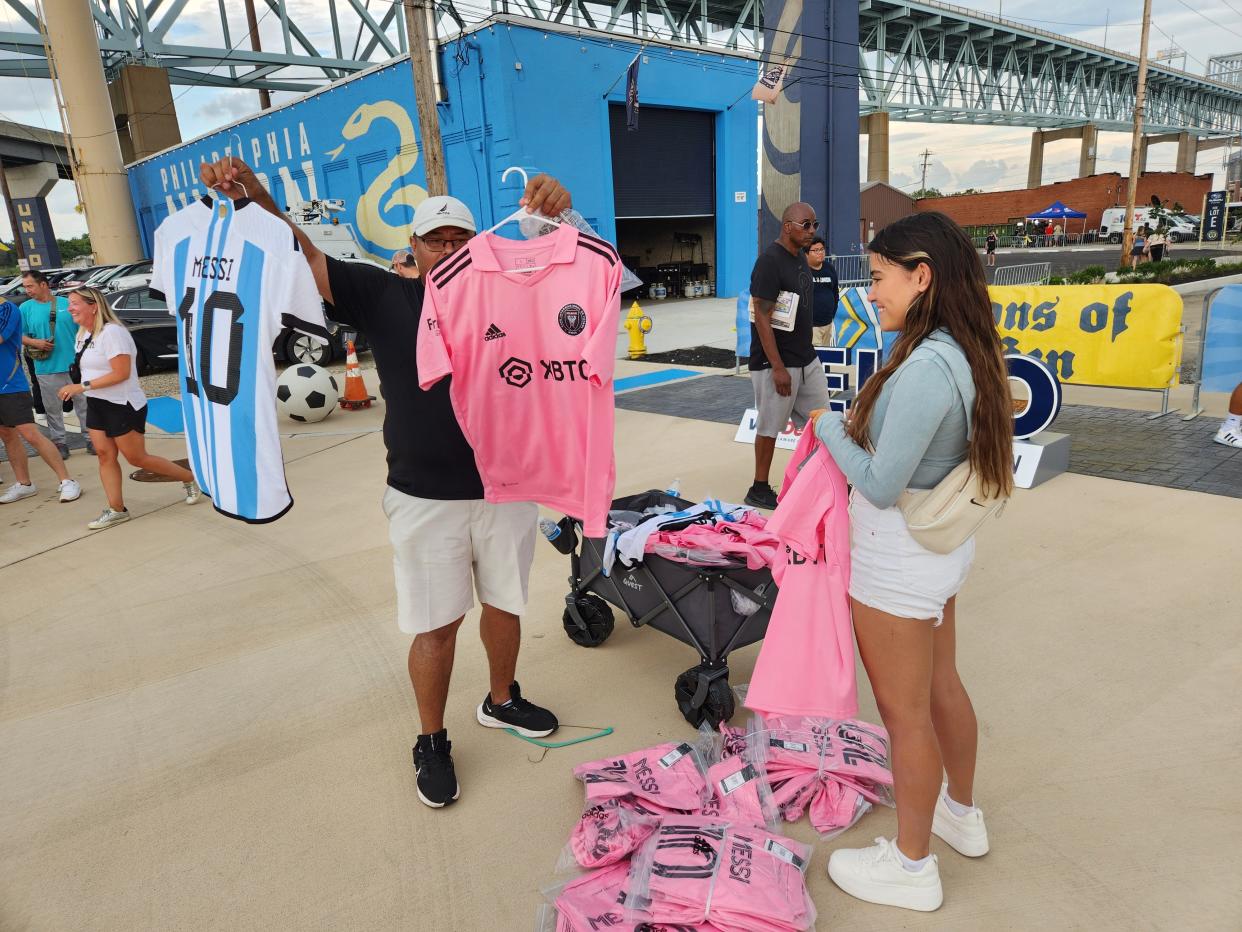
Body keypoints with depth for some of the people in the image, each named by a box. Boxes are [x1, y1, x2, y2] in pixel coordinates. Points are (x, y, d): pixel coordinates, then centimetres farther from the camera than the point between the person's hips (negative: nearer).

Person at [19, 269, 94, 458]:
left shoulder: (67, 304, 3)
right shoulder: (26, 308, 5)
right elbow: (20, 335, 6)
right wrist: (35, 342, -14)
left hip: (74, 364, -1)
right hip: (46, 369, 1)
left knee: (83, 403, 5)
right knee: (53, 408, 7)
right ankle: (59, 442, 17)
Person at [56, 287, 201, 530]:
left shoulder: (112, 332, -20)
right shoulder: (82, 334, 10)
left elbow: (121, 373, -25)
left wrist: (82, 386, -23)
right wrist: (78, 389, 7)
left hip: (124, 406, -9)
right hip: (96, 405, 9)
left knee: (137, 458, -2)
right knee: (105, 455, 4)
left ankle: (189, 479, 15)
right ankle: (116, 509, 9)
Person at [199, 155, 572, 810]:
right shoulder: (383, 296, -2)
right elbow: (305, 257, -9)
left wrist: (558, 218, -31)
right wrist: (254, 196, -26)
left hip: (506, 490, 3)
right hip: (424, 501, -2)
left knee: (505, 604, 19)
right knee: (436, 625, 7)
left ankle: (501, 701, 45)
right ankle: (432, 743, 29)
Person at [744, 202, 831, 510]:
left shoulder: (800, 258, 11)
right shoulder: (770, 261, -15)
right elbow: (761, 317, -19)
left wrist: (806, 352, 18)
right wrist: (778, 368, -21)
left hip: (807, 359, 8)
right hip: (776, 363, -8)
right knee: (770, 427, 3)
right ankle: (759, 490, 16)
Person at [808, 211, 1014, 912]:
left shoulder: (925, 368, -28)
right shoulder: (967, 355, 2)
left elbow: (880, 484, -25)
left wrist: (829, 428, -11)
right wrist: (857, 427, -1)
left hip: (899, 559, -9)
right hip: (945, 546, 9)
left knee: (905, 711, 8)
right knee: (942, 686, 26)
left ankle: (913, 867, 28)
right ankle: (962, 814, 48)